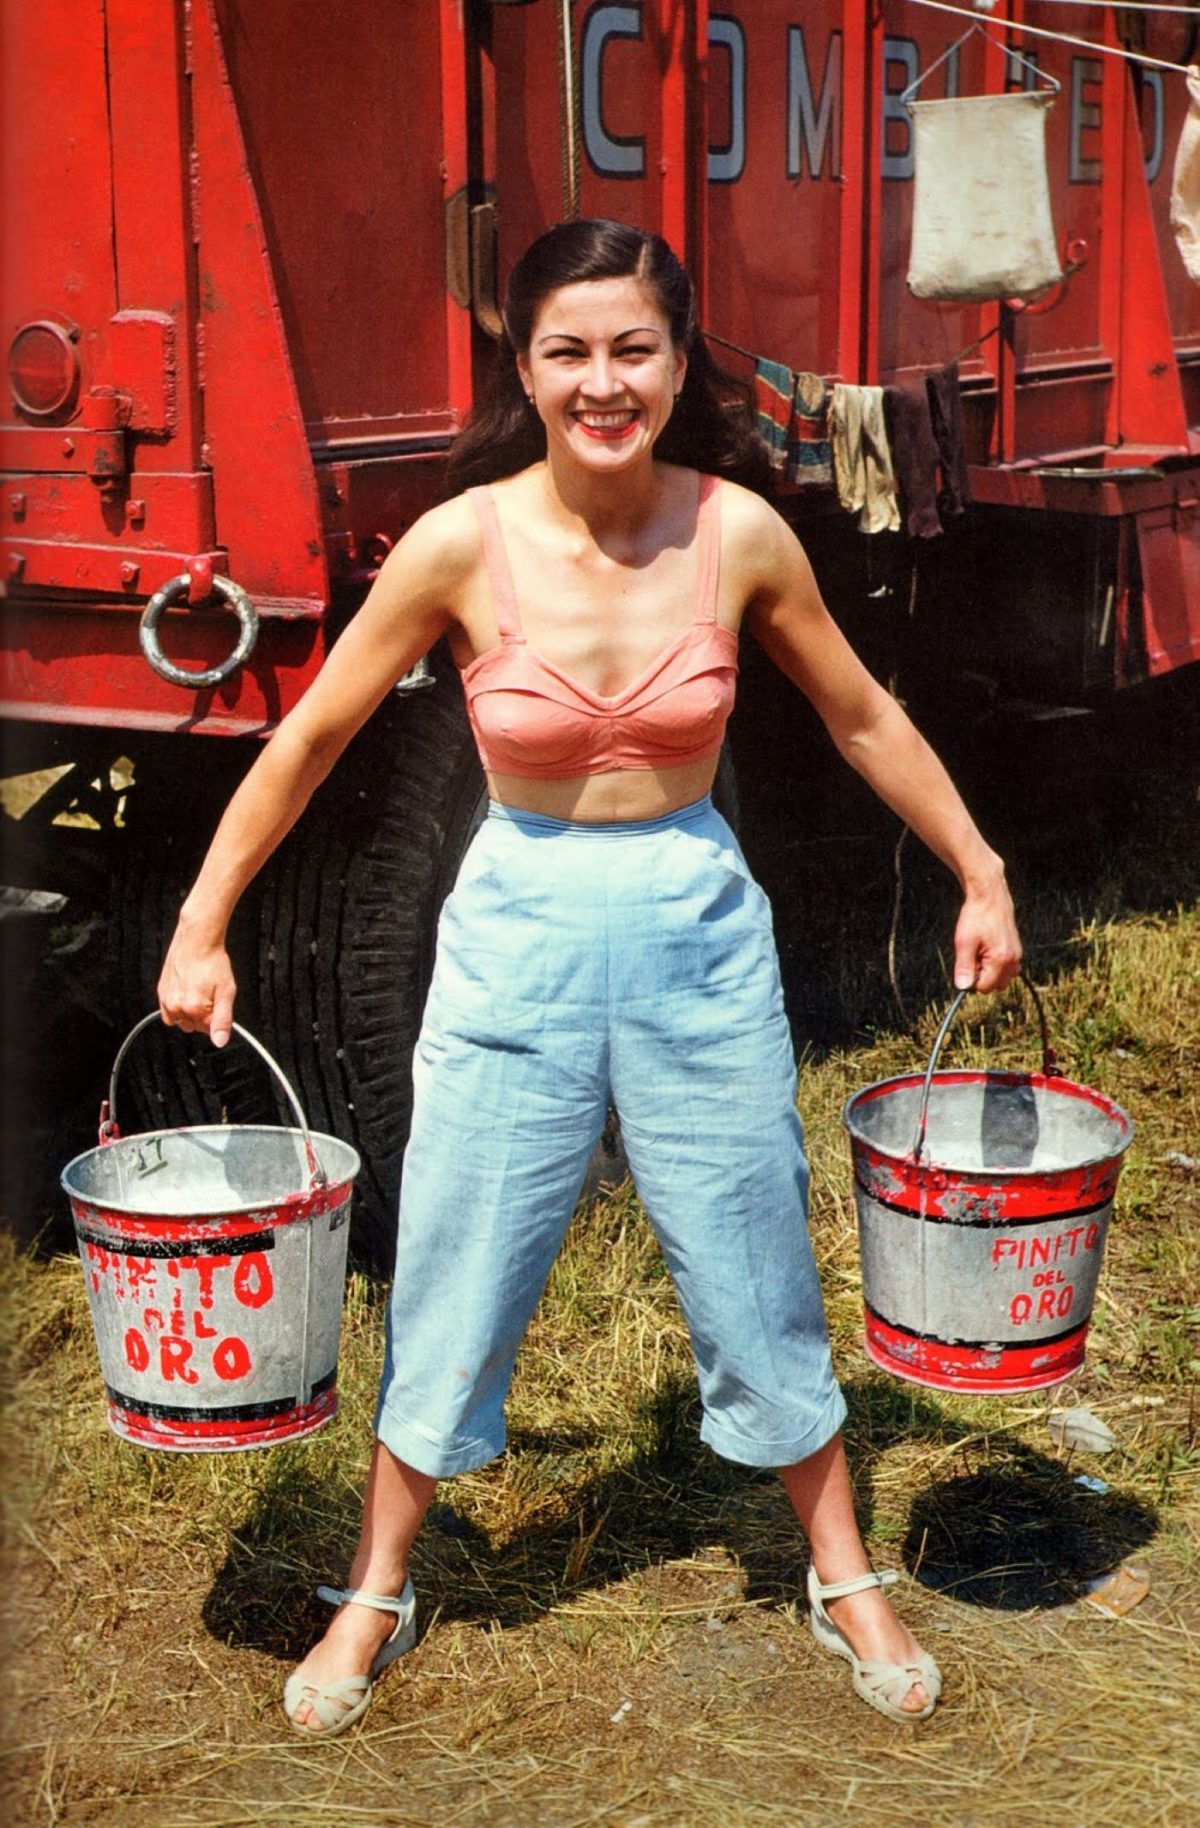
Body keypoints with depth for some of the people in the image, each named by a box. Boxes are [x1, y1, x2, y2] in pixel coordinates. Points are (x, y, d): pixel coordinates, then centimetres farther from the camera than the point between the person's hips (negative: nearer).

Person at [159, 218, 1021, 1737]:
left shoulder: (738, 532, -10)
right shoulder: (462, 545, -14)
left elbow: (860, 716, 6)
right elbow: (312, 734, -2)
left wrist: (980, 874, 9)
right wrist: (201, 927, -1)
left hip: (699, 929, 1)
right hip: (520, 930, -1)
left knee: (755, 1272, 13)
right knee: (456, 1281, 9)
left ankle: (844, 1580, 34)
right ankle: (377, 1596, 31)